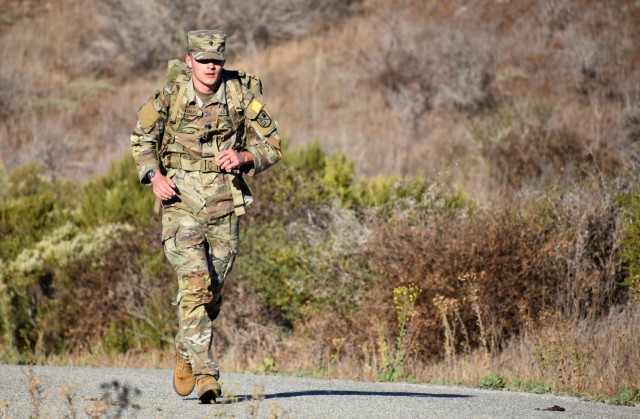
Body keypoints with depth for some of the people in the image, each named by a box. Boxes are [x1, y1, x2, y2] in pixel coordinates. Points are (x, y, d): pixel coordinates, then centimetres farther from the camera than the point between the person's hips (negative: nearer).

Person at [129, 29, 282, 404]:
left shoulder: (242, 95, -3)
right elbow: (142, 140, 11)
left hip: (225, 204, 2)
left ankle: (187, 356, 34)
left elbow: (272, 145, 4)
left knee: (213, 293, 10)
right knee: (195, 285, -16)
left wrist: (243, 156, -16)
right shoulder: (170, 97, -3)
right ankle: (207, 376, -16)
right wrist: (155, 176, -6)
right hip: (182, 203, -2)